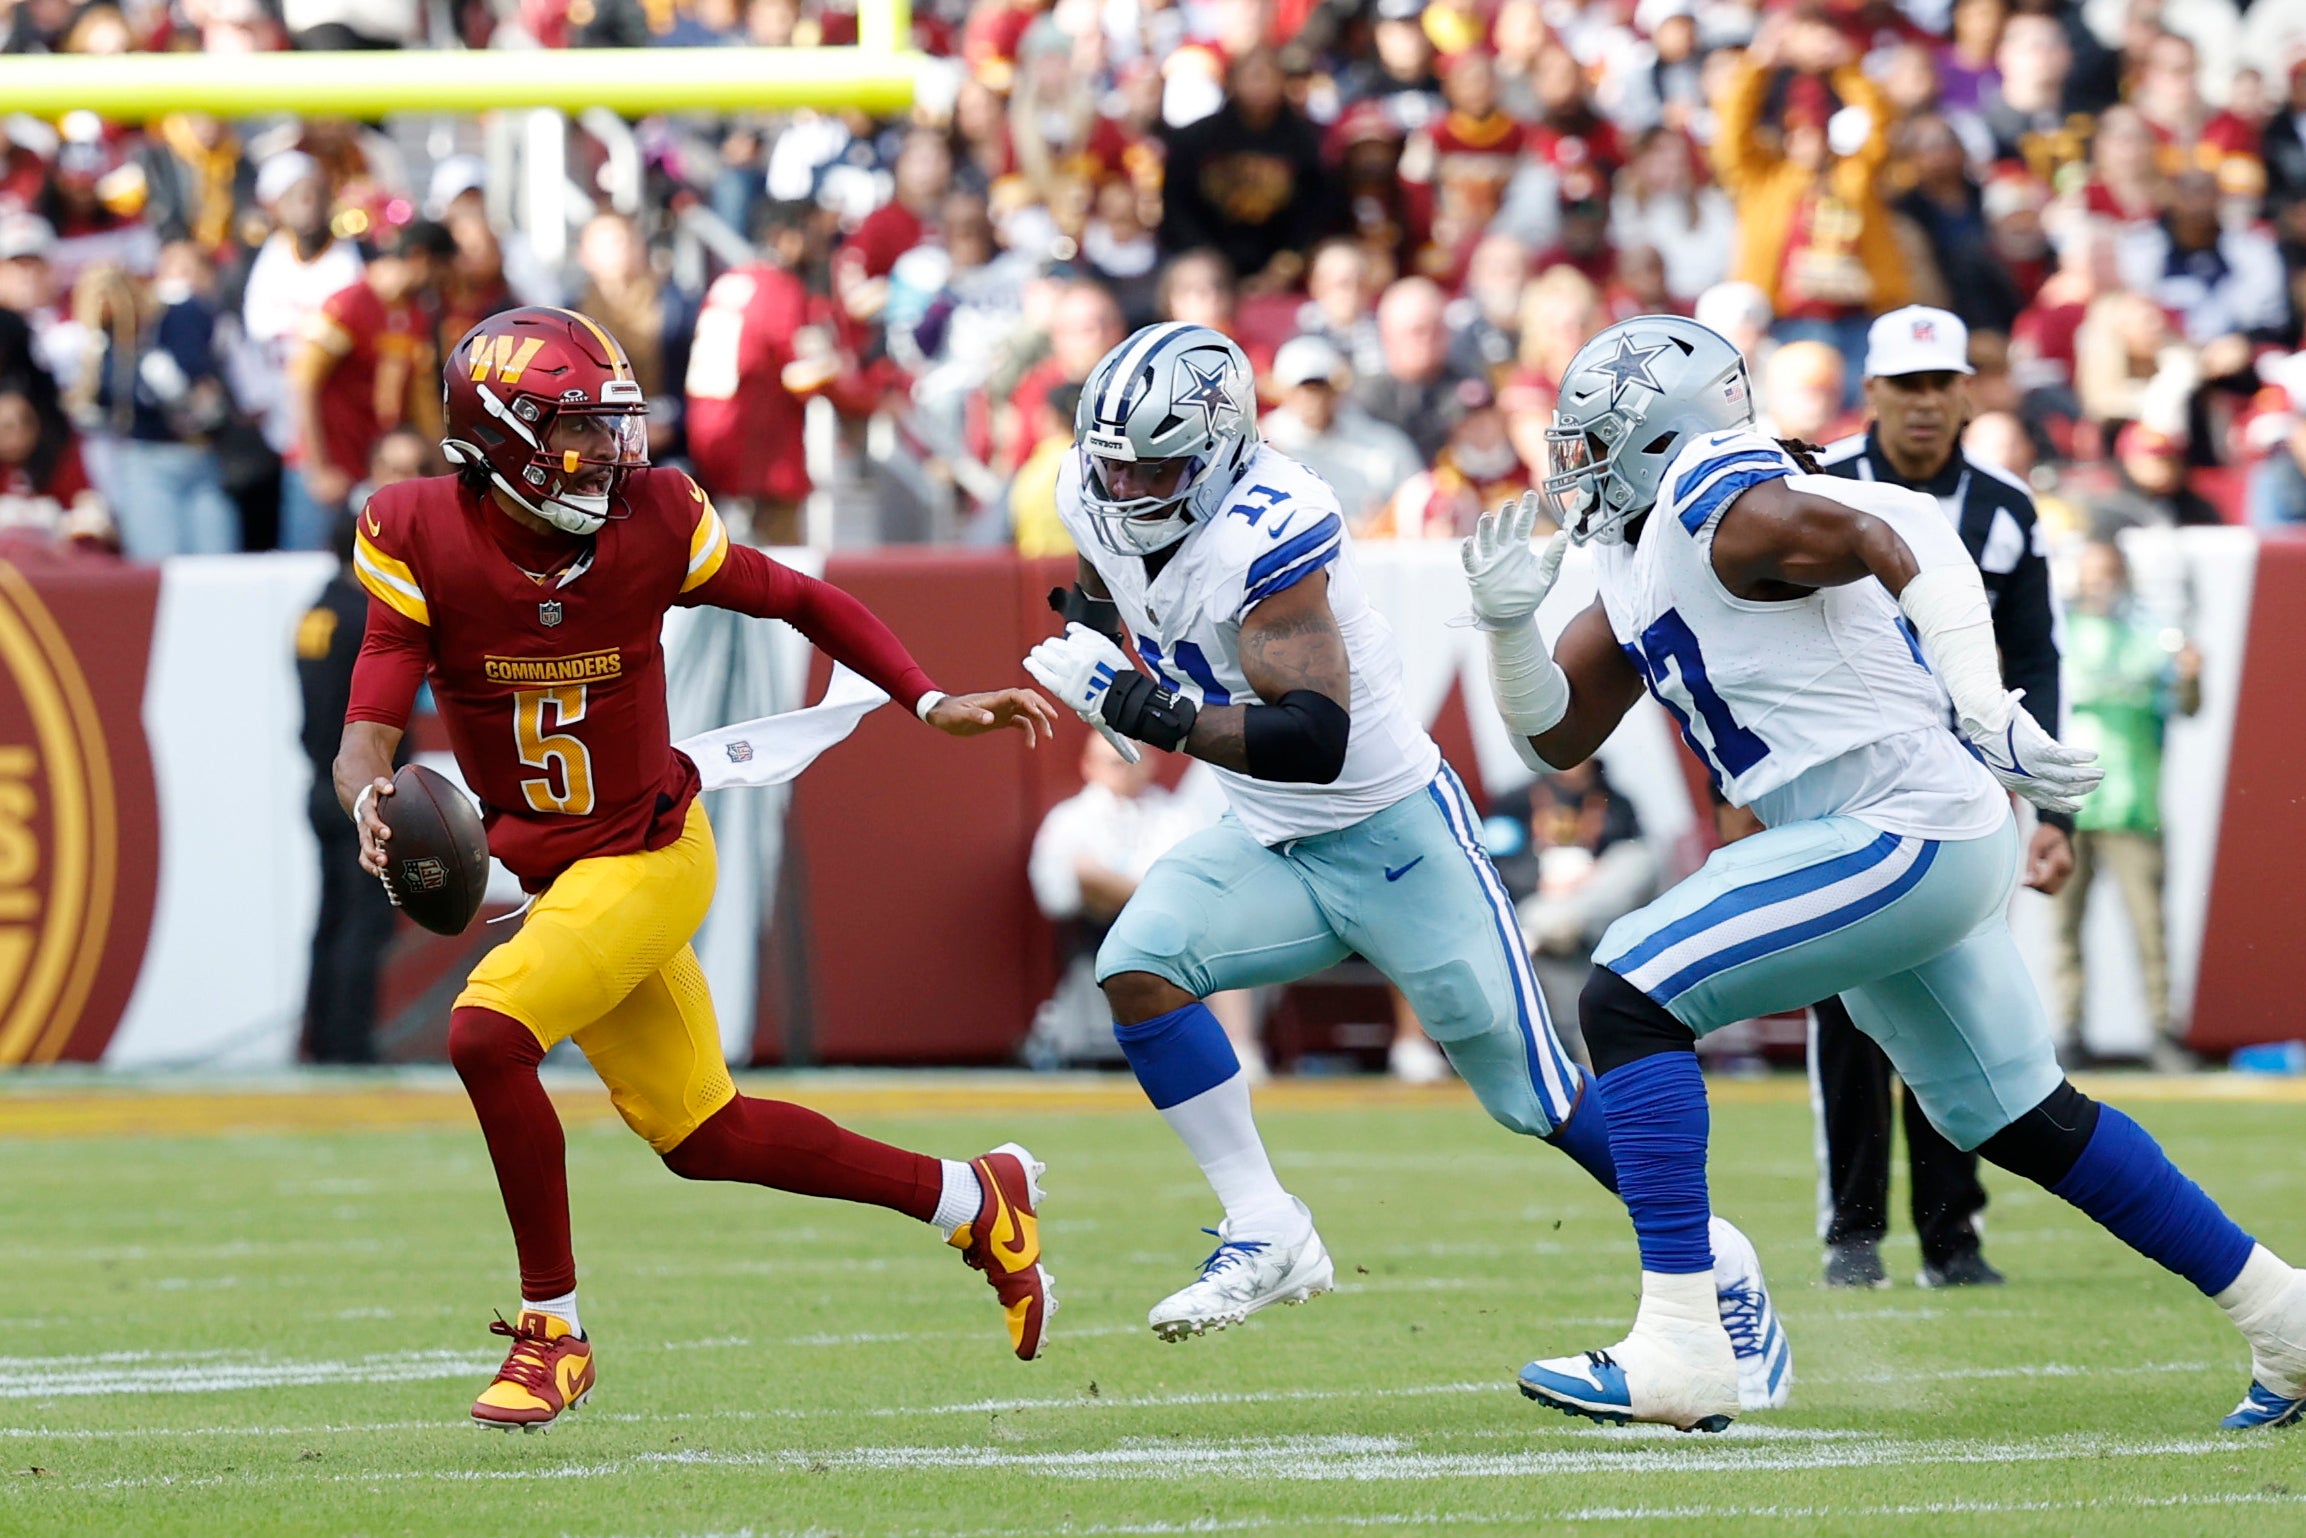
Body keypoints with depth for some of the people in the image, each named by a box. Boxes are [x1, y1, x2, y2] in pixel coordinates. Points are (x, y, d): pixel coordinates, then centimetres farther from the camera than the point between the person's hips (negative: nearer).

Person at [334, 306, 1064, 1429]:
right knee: (697, 1135, 12)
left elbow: (802, 602, 2)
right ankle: (974, 1200, 31)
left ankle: (553, 1331, -9)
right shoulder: (422, 543, -13)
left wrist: (933, 705, -5)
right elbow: (368, 732, -18)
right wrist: (369, 802, -41)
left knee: (486, 1034, -25)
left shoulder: (652, 525, -14)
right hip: (539, 868, 4)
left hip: (649, 854, -4)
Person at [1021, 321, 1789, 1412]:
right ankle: (1266, 1238, -11)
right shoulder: (1101, 502, -6)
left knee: (1535, 1096, -1)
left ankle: (1717, 1271, 18)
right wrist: (1091, 632, 3)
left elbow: (1315, 738, -38)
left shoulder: (1264, 537, -30)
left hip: (1392, 838, -7)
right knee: (1136, 967, -19)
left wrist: (1151, 713, -41)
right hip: (1270, 842, 7)